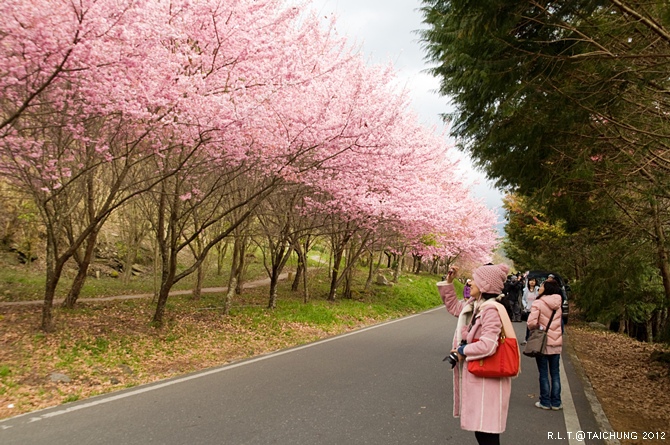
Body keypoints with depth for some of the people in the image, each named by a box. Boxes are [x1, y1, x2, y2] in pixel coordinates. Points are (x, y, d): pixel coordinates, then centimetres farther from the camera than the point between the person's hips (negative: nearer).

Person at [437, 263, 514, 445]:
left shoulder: (491, 310, -22)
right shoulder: (473, 305, 6)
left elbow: (488, 346, -31)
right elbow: (453, 306, 24)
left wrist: (462, 350, -15)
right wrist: (448, 282, 13)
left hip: (486, 378, -10)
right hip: (476, 375, 10)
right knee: (480, 427, 20)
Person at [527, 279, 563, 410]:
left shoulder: (538, 303, -14)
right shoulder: (558, 304, 4)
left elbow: (531, 323, -21)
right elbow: (560, 321, 11)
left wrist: (537, 328, -2)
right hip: (557, 342, 5)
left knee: (544, 373, 5)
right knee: (555, 373, 12)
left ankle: (545, 402, 11)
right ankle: (556, 402, 17)